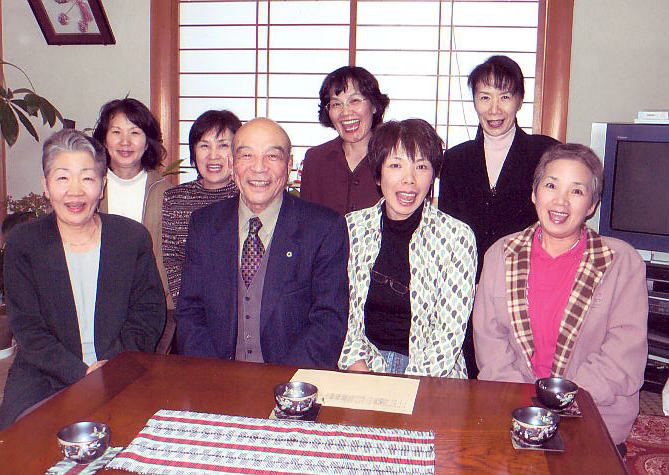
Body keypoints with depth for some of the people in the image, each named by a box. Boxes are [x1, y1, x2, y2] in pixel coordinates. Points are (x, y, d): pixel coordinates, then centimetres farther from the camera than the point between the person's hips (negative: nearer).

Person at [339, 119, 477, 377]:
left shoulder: (457, 236, -4)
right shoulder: (351, 227, 3)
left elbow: (450, 332, -5)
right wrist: (357, 364, -10)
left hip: (432, 380, -1)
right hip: (362, 368, 2)